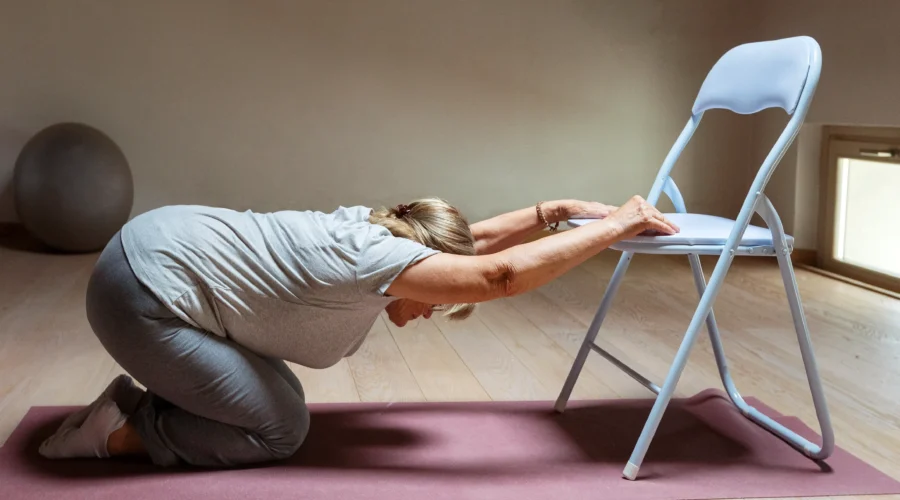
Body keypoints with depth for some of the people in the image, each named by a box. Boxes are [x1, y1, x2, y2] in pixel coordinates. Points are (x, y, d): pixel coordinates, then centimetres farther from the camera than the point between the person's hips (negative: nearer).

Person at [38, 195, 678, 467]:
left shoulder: (370, 226, 5)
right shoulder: (372, 259, -22)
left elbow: (475, 240, 16)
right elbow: (500, 275, -26)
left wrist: (560, 209, 11)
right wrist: (614, 227, -21)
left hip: (158, 249, 10)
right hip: (142, 291, -10)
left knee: (277, 399, 13)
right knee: (278, 429, -3)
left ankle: (145, 399, 21)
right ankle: (118, 431, 5)